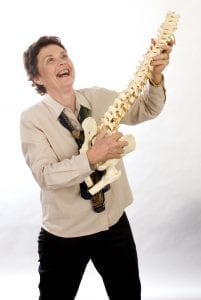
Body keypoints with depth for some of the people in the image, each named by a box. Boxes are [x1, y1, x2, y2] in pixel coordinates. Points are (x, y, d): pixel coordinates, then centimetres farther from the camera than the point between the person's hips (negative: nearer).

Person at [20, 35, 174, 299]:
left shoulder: (99, 98, -1)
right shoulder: (32, 118, -14)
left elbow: (146, 110, 0)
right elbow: (45, 175, -23)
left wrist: (156, 77, -18)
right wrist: (92, 157, -33)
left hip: (115, 223, 4)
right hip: (65, 235, -4)